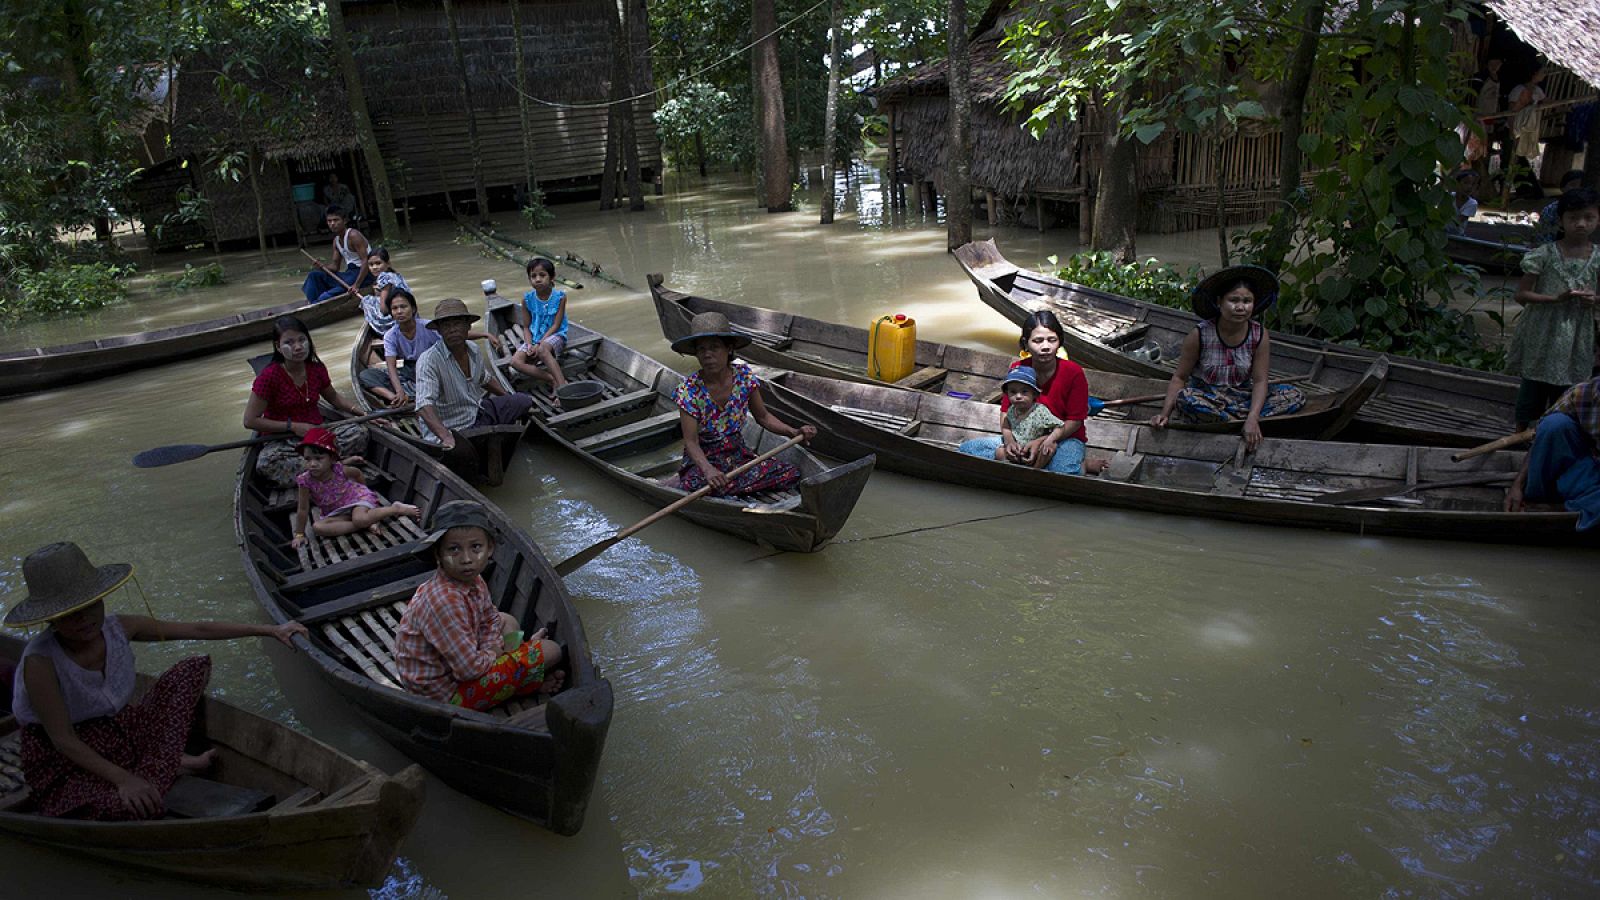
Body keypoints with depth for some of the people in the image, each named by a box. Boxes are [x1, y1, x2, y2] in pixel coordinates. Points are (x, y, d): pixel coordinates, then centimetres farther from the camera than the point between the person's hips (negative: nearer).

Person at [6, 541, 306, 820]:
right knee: (130, 807, -35)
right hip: (65, 767, -6)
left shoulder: (117, 629, -11)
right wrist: (123, 779, -31)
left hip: (120, 732, 6)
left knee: (195, 668, -1)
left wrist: (268, 630, -4)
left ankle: (161, 762, -3)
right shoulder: (41, 662, -26)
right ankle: (169, 765, -1)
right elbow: (63, 740, -24)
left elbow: (199, 629, -4)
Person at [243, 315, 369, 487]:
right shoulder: (270, 376, -15)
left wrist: (362, 413, 7)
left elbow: (333, 397, 21)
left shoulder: (317, 369, 0)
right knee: (266, 463, -37)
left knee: (358, 433, -21)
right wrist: (293, 426, -17)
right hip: (282, 440, -4)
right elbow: (250, 420, -13)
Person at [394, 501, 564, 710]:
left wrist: (491, 650, -4)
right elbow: (469, 669, -29)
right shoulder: (445, 602, -34)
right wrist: (492, 655, -9)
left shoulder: (474, 581, -7)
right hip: (448, 692, -9)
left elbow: (490, 619, 13)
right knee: (551, 651, -8)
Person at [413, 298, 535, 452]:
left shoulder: (473, 351, 2)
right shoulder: (428, 360, -23)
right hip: (451, 430, -7)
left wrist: (510, 398, 19)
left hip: (478, 414, 7)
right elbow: (424, 406, -35)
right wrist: (446, 437, -50)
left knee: (523, 401, 1)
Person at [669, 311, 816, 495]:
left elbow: (763, 417, 7)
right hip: (703, 460, -4)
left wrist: (794, 432, -9)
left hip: (739, 455, 4)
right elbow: (691, 442, -18)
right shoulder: (689, 390, -16)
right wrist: (708, 469, -38)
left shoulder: (744, 376, -6)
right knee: (692, 486, -38)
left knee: (790, 475, -18)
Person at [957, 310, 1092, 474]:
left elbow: (1075, 421, -11)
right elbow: (1006, 410, 1)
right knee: (965, 448, -14)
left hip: (1065, 438, -5)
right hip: (1022, 438, 6)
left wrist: (1042, 441, -23)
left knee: (1064, 472, -42)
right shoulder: (1017, 369, -4)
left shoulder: (1073, 373, -14)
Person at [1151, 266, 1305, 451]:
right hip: (1206, 397, -3)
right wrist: (1165, 413, -25)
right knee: (1185, 399, -37)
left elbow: (1260, 381, -10)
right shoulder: (1200, 335, -14)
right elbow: (1180, 377, -10)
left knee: (1296, 396, -16)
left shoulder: (1260, 335, -8)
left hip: (1242, 396, 3)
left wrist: (1252, 419, -27)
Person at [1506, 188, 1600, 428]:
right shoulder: (1544, 254, -7)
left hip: (1575, 336, 2)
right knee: (1532, 386, 7)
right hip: (1541, 334, -2)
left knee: (1564, 391, 9)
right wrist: (1556, 298, -20)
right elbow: (1521, 294, -7)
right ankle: (1520, 433, 21)